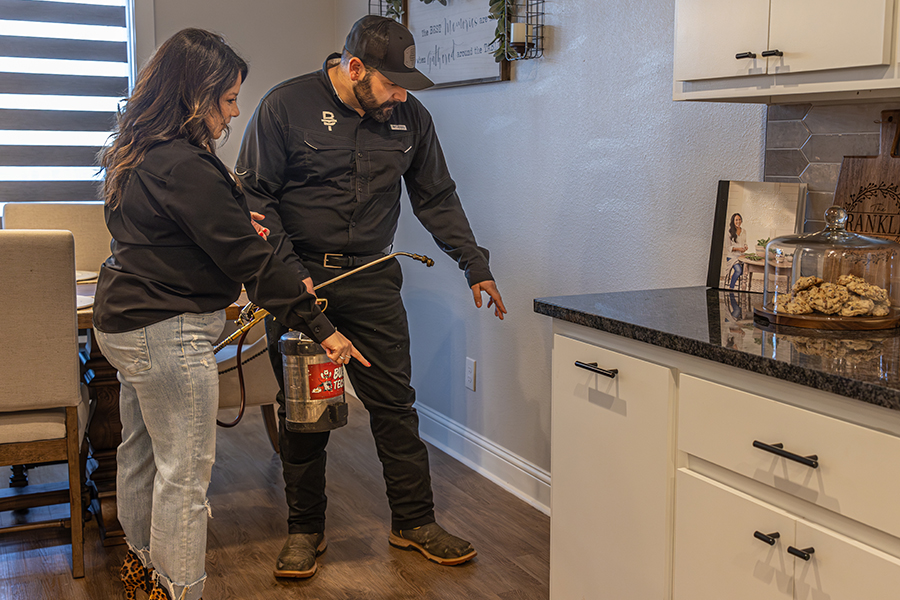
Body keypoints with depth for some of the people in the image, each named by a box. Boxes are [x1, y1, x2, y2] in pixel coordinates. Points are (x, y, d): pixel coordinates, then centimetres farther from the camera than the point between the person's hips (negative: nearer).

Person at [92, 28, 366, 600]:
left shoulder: (141, 154, 8)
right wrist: (321, 326, -15)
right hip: (169, 333, -11)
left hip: (124, 318, 11)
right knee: (185, 472, 0)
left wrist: (235, 220, 8)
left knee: (142, 451, 22)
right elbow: (248, 259, -22)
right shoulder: (185, 166, -23)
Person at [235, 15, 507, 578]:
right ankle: (306, 530, 20)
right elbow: (255, 195, -7)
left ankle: (415, 521, 19)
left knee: (395, 402, 4)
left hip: (373, 278, 3)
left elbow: (437, 198, 12)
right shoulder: (286, 106, -8)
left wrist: (475, 266, 7)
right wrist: (288, 272, -15)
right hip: (298, 277, -2)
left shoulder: (410, 116, 3)